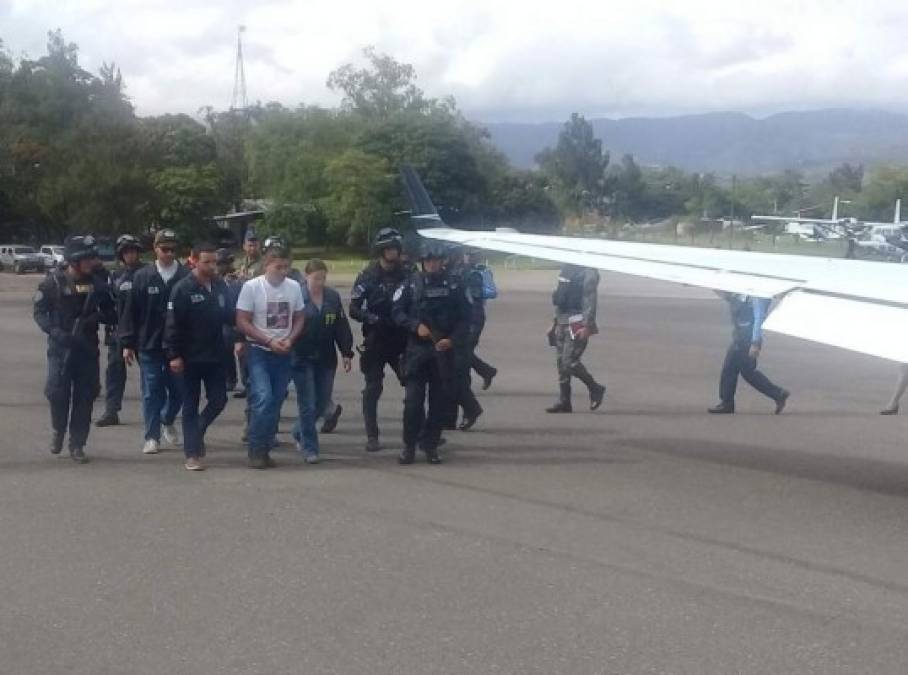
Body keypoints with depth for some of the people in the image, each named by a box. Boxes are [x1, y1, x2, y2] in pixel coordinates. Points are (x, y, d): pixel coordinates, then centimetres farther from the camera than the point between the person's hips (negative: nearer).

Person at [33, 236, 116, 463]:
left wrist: (96, 317, -13)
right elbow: (39, 312, -3)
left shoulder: (96, 283, 3)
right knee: (57, 393, -8)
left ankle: (77, 445, 13)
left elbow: (112, 314, 8)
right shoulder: (54, 281, -5)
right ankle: (58, 432, 20)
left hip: (87, 348, 3)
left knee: (85, 397, 2)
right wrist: (55, 332, -18)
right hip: (60, 348, -2)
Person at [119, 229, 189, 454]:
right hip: (149, 344, 0)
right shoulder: (143, 277, 0)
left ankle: (167, 420, 38)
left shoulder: (186, 276, -3)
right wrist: (128, 343, -1)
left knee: (179, 389, 10)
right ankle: (152, 437, 11)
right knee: (152, 391, 3)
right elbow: (130, 311, 2)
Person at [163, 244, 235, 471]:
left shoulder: (221, 286, 4)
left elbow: (230, 316, 13)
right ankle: (192, 454, 8)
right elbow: (172, 324, -13)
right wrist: (174, 355, -16)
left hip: (216, 356, 4)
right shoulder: (183, 289, -11)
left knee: (219, 400, 5)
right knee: (191, 406, 3)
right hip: (191, 358, -4)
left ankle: (197, 432, 31)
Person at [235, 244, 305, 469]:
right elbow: (242, 322, -10)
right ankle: (256, 449, -6)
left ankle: (265, 449, 18)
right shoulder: (252, 287, -9)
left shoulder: (294, 287, 3)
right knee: (263, 398, -17)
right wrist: (269, 341, -17)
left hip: (284, 354, 5)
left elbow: (299, 319, 10)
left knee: (276, 402, 8)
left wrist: (289, 340, -9)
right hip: (258, 352, -4)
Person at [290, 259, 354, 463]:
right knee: (308, 406, -2)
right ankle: (310, 448, 6)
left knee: (322, 403, 11)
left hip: (326, 359, 5)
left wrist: (347, 353, 4)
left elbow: (342, 326, 7)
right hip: (302, 359, -5)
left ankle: (300, 433, 35)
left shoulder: (333, 297, 3)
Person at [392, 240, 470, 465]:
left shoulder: (453, 284, 4)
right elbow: (397, 311, 3)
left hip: (444, 349, 1)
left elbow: (464, 318, 4)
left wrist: (453, 340, -10)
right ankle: (409, 446, 5)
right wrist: (416, 326, -12)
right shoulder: (413, 283, 3)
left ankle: (431, 445, 15)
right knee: (413, 400, -5)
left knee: (440, 400, 3)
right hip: (417, 349, -1)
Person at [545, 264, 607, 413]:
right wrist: (555, 321, 19)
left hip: (577, 326, -9)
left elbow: (590, 301, -17)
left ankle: (596, 389, 8)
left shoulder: (588, 273, -13)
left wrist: (587, 327, -22)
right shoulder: (566, 269, 14)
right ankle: (563, 402, 12)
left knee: (569, 362, -11)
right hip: (562, 323, 9)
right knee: (561, 363, 7)